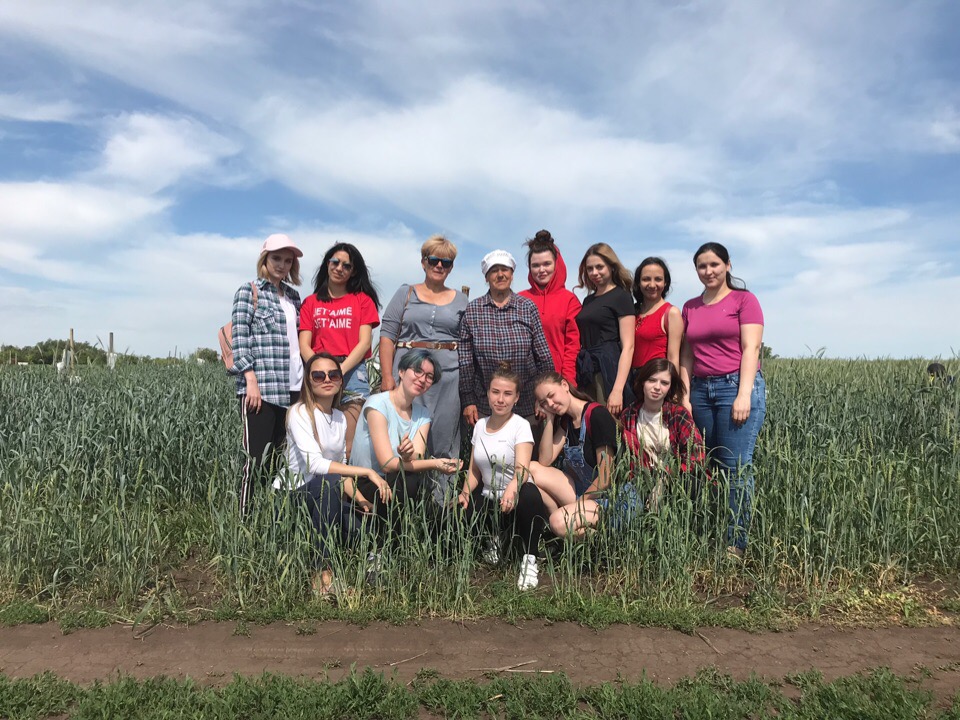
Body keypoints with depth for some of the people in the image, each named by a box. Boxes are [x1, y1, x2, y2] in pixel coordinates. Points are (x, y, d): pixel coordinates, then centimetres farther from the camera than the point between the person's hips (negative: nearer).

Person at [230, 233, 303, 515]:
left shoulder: (293, 296, 19)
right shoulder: (249, 291, 3)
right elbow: (239, 337, -6)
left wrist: (304, 382, 13)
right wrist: (251, 380, -15)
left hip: (292, 388, 5)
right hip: (260, 387, -5)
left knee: (278, 455, 8)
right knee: (256, 456, -5)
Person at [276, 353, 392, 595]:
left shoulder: (340, 418, 9)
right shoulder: (299, 413, -12)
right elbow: (315, 464, -26)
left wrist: (360, 499, -5)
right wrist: (367, 472, -27)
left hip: (326, 499, 7)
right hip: (294, 495, -6)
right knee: (329, 483, -36)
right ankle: (324, 571, -27)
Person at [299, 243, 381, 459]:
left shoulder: (363, 300, 12)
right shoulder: (311, 303, 16)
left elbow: (364, 342, 1)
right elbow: (304, 345, 7)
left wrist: (340, 370, -12)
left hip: (352, 372, -2)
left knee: (348, 446, -9)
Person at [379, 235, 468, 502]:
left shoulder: (460, 301, 15)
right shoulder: (406, 294, 11)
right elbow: (387, 335, 3)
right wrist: (387, 376, -7)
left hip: (449, 373, 1)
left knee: (443, 433, 2)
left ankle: (441, 498, 11)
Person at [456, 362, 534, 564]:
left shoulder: (520, 426, -7)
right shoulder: (480, 425, 8)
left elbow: (522, 469, -22)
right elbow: (474, 470, 11)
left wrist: (512, 488, -44)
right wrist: (465, 494, -9)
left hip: (514, 499, -4)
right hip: (487, 499, 4)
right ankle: (491, 536, 8)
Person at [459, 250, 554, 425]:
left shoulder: (528, 308, 4)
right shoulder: (472, 311, 2)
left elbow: (543, 356, 5)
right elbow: (464, 360, 2)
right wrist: (468, 401, -1)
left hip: (526, 405, 1)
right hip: (484, 407, 0)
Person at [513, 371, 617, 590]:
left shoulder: (597, 415, -18)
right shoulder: (565, 420, 8)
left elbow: (605, 478, -18)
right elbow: (545, 461, -2)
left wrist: (575, 505, -13)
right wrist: (549, 420, -5)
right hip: (579, 486, 8)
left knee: (560, 521, -33)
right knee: (531, 469, -14)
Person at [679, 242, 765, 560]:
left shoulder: (744, 299, 4)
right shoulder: (690, 308, 17)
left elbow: (750, 349, -5)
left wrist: (744, 394, -14)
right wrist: (685, 396, 7)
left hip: (737, 386, -4)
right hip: (700, 390, 5)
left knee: (736, 467, -9)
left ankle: (736, 543, -1)